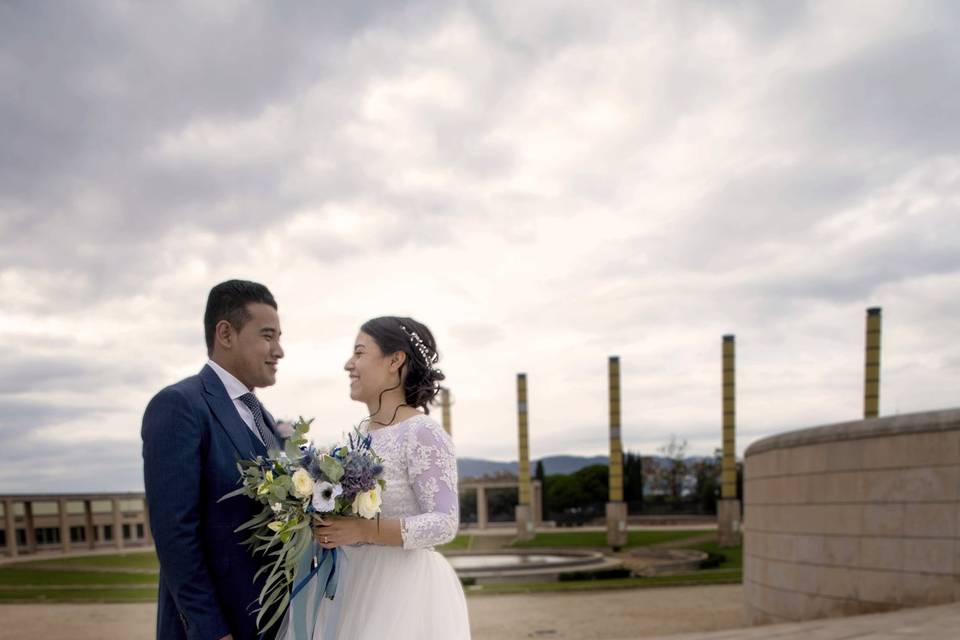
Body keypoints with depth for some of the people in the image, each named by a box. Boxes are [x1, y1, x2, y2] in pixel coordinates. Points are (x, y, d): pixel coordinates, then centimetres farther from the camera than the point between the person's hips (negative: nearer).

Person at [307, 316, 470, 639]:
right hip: (352, 587, 7)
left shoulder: (423, 433, -15)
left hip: (403, 590, -7)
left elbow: (444, 523, -21)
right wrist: (325, 522, 0)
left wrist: (363, 530, -26)